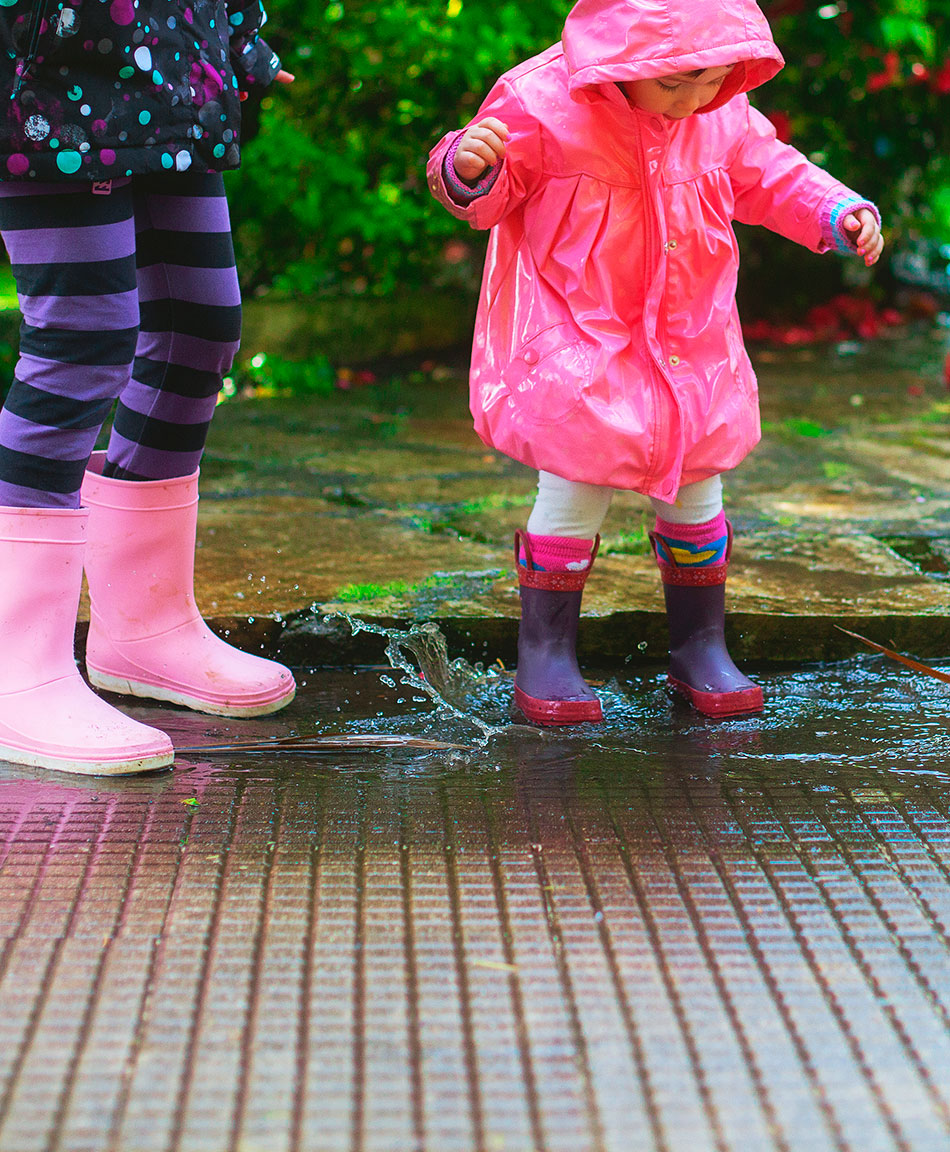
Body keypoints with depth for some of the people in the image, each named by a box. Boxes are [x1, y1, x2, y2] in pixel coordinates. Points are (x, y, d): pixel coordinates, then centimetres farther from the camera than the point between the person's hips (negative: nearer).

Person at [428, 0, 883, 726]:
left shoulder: (725, 119, -3)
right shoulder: (543, 104, -17)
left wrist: (841, 215, -1)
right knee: (575, 493, -3)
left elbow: (771, 180, 13)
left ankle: (700, 647, 29)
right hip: (577, 349, -5)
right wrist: (468, 168, -34)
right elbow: (487, 196, -11)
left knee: (695, 494, 13)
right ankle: (545, 652, 12)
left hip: (692, 348, 5)